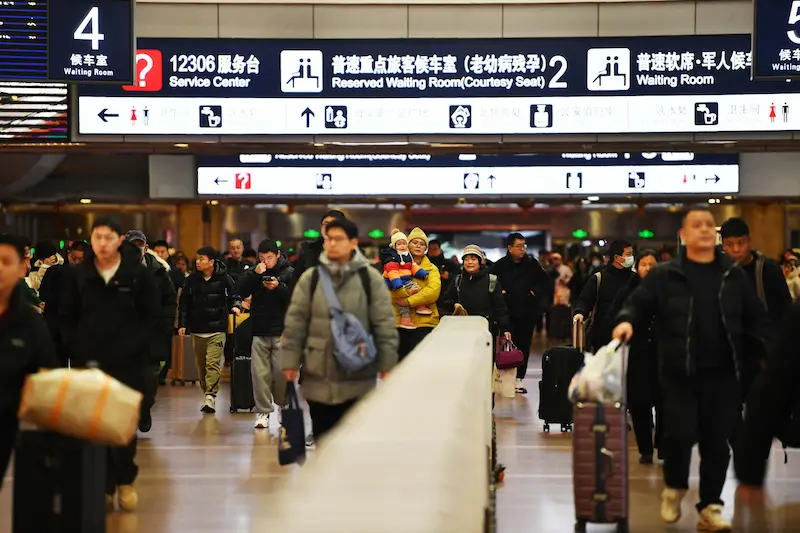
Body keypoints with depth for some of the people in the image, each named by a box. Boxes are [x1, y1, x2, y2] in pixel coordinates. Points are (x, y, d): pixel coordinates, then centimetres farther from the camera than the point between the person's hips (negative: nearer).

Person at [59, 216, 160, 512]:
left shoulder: (138, 273, -1)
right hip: (88, 362, 1)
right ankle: (104, 487, 7)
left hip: (129, 363, -1)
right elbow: (66, 318, 7)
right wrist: (76, 351, -4)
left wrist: (133, 347, -10)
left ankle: (124, 481, 21)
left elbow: (151, 316, 1)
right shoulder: (77, 274, 4)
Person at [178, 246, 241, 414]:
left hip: (217, 329, -4)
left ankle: (210, 397, -18)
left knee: (213, 363, -14)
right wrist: (182, 324, 5)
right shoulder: (192, 279, 5)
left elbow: (233, 296, 8)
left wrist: (235, 306, -14)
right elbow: (184, 303, 10)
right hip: (197, 329, 4)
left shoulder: (224, 278, -2)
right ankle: (207, 393, 20)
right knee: (201, 365, 8)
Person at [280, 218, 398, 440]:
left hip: (358, 378, -1)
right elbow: (295, 323, 4)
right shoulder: (310, 278, 3)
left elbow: (385, 324, -1)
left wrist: (387, 364, -3)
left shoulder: (370, 278, -2)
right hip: (319, 376, 2)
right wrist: (290, 362, 0)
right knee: (323, 437, 10)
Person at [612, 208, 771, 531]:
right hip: (680, 374, -2)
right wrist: (627, 321, -18)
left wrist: (766, 354, 1)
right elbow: (638, 304, 3)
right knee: (680, 435, -8)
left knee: (717, 443, 5)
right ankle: (674, 489, 21)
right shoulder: (664, 275, 1)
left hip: (723, 374, 2)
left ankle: (710, 507, 18)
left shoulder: (734, 276, 9)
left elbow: (757, 320, 12)